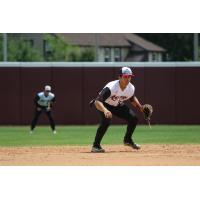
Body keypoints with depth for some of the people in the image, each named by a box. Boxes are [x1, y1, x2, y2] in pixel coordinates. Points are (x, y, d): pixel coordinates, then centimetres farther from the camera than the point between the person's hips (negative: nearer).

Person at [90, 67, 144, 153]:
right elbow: (97, 101, -47)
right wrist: (105, 110, -65)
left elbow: (132, 98, 8)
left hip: (118, 105, 6)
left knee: (133, 118, -3)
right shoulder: (111, 88, -39)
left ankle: (128, 140, 22)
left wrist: (140, 107, -6)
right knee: (106, 120, -33)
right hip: (104, 105, -6)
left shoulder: (131, 88, -18)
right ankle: (96, 146, -23)